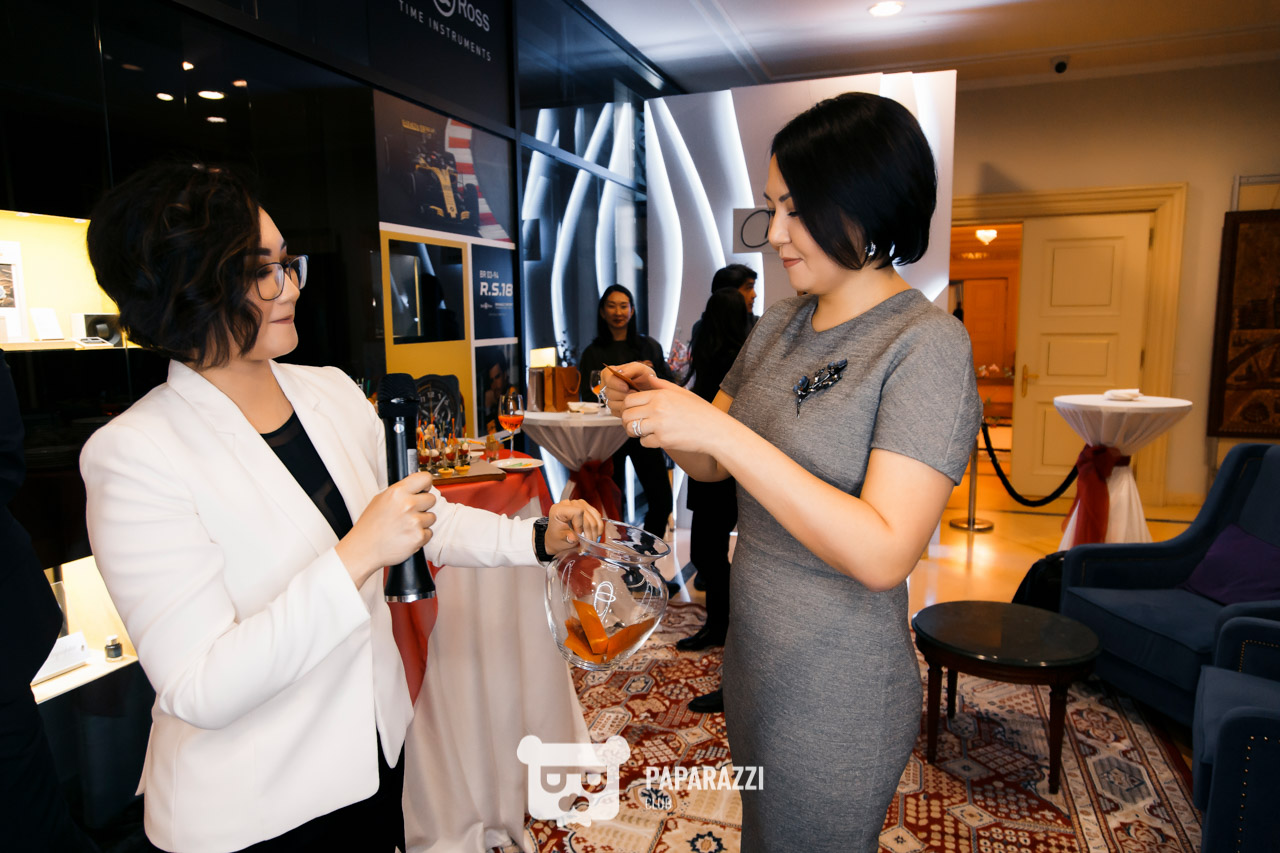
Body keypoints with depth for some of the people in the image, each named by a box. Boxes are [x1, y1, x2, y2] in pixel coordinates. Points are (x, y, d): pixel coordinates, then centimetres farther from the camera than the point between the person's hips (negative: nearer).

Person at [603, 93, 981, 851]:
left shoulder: (926, 345, -19)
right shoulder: (780, 326, 2)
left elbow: (883, 553, -28)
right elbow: (711, 465, 10)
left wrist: (721, 430, -31)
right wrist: (658, 405, -10)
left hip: (838, 695, -6)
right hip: (754, 660, 7)